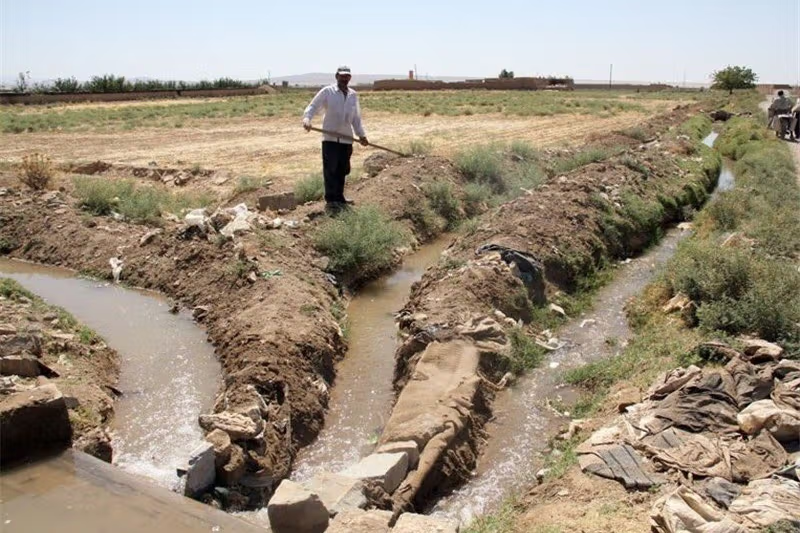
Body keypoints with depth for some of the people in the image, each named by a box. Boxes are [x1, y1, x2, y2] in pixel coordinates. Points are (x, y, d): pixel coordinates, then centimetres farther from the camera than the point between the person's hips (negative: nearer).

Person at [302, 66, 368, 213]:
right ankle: (330, 201, -5)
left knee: (342, 170, 8)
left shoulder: (353, 95, 14)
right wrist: (307, 119, -25)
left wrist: (361, 134, 12)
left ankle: (339, 198, 18)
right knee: (330, 169, -7)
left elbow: (356, 117, 20)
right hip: (330, 138, -5)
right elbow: (313, 107, -6)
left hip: (346, 139, 5)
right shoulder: (327, 92, -1)